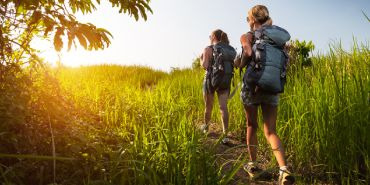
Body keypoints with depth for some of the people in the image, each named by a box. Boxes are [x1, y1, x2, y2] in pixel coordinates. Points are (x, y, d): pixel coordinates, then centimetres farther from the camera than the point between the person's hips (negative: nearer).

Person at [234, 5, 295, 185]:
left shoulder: (247, 36, -3)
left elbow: (249, 53, -22)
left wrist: (240, 64, -3)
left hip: (252, 86, -3)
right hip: (272, 88, 3)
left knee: (251, 127, 15)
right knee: (270, 131, 4)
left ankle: (253, 165, 25)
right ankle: (284, 169, -15)